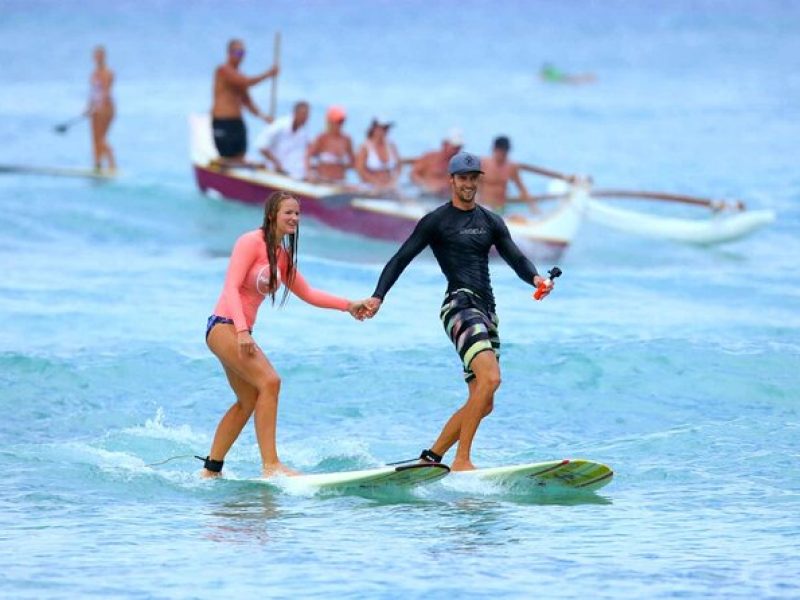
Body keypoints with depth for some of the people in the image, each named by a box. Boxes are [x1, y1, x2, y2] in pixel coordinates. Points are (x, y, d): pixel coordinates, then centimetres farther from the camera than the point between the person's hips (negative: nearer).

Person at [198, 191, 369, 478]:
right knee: (269, 381, -22)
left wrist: (348, 306, 14)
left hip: (240, 332, 10)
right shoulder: (251, 243, -12)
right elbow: (231, 287, -20)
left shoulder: (282, 255, 13)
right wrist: (242, 331, -30)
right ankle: (270, 465, -26)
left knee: (248, 402, 16)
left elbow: (307, 293, 22)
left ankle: (211, 470, 26)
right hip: (224, 325, -10)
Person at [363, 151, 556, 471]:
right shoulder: (436, 221, 2)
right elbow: (401, 259, -1)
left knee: (482, 403, 7)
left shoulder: (490, 222, 19)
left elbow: (515, 257, 9)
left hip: (486, 310, 7)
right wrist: (378, 297, -14)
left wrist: (535, 277, -14)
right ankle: (461, 461, -28)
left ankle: (431, 457, 16)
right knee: (490, 378, -27)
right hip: (460, 304, -7)